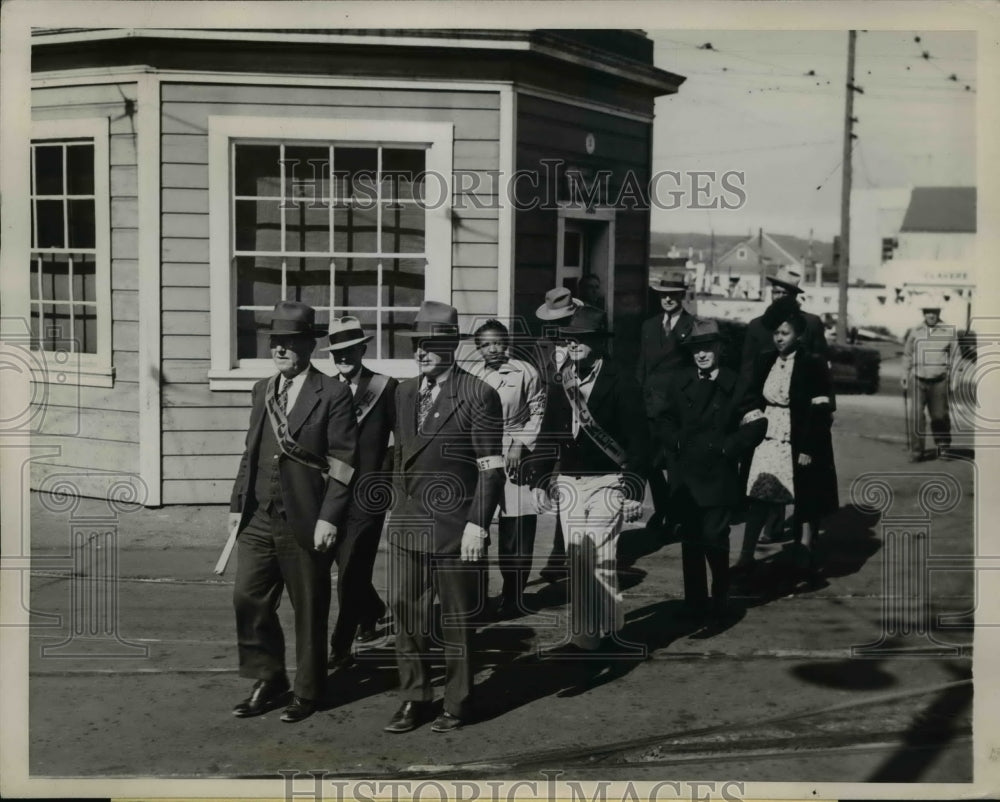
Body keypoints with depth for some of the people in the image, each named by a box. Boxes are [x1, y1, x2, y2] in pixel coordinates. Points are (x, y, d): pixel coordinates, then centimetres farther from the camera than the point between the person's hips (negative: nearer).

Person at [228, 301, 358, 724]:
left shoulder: (332, 394, -8)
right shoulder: (262, 390, 12)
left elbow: (343, 461, -11)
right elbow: (250, 451, 17)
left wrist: (328, 518, -15)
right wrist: (237, 503, 13)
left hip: (305, 522, -6)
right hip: (258, 519, 6)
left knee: (309, 610, 6)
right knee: (247, 598, 4)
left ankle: (307, 691, 21)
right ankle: (268, 680, 21)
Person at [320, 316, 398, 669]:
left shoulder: (386, 387, -3)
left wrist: (385, 472, -7)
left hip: (368, 494, -5)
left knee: (351, 570, -8)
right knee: (349, 568, 17)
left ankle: (340, 648, 0)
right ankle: (372, 613, 44)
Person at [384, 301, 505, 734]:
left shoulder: (479, 396, -9)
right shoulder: (404, 393, 11)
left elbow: (492, 469, -11)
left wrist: (478, 524, -16)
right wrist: (396, 508, 12)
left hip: (455, 527, -5)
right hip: (407, 524, 6)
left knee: (457, 618, 7)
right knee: (405, 612, 7)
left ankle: (457, 702, 21)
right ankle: (414, 698, 20)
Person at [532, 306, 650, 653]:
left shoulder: (621, 384, -7)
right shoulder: (560, 384, 9)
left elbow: (638, 441, -8)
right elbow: (548, 435, 15)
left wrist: (634, 491, -12)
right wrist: (542, 481, 10)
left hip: (606, 484, -5)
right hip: (567, 484, 5)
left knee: (599, 561, -9)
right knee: (577, 563, 9)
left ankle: (600, 632, 1)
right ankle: (585, 634, 18)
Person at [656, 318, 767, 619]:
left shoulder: (734, 385, -4)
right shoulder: (680, 382, 6)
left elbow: (757, 424, -4)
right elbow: (665, 420, 14)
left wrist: (729, 447, -10)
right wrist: (677, 442, -1)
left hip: (718, 478, -3)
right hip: (684, 476, 3)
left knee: (714, 538, -5)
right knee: (690, 540, 9)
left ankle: (720, 598, 14)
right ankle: (694, 600, 19)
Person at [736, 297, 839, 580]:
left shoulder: (812, 365, -8)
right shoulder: (765, 361, 7)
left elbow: (820, 412, -11)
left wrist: (808, 449, -16)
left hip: (799, 445, -4)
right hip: (767, 442, 4)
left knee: (806, 502, 5)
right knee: (758, 500, 0)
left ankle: (806, 554, 16)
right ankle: (746, 557, 1)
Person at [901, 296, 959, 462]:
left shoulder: (949, 332, 2)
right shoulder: (915, 332, 6)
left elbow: (954, 357, 6)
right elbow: (907, 355, 15)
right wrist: (905, 376, 12)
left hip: (939, 381, 0)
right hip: (918, 380, 1)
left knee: (940, 416, 6)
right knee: (915, 416, -8)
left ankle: (943, 446, 27)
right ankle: (916, 451, 0)